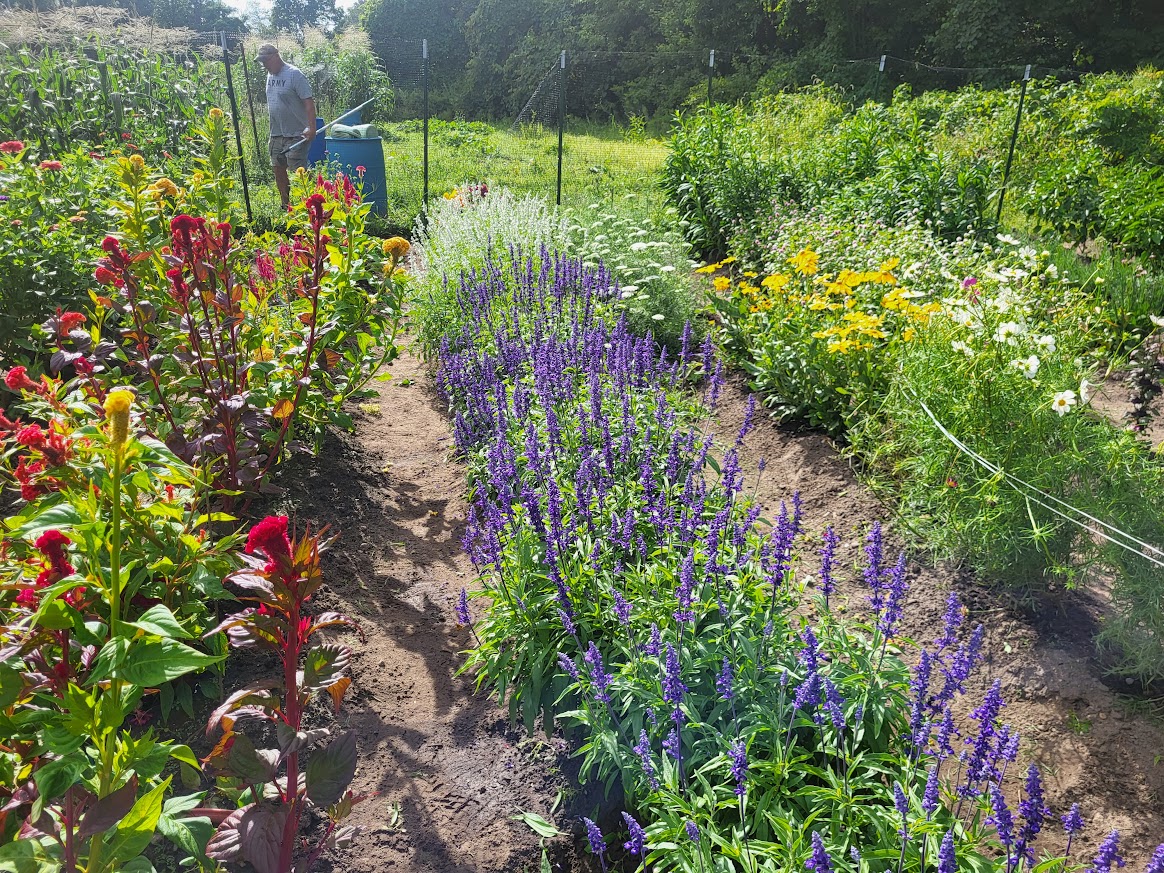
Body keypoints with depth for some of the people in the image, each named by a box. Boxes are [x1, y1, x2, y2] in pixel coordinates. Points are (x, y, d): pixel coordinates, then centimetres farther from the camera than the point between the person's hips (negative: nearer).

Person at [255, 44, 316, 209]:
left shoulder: (294, 74, -11)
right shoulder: (270, 75, 13)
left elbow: (309, 102, -18)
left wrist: (311, 127, -28)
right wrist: (271, 133, 20)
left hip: (296, 135, -8)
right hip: (276, 134, 8)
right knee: (279, 170, 13)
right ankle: (285, 206, 24)